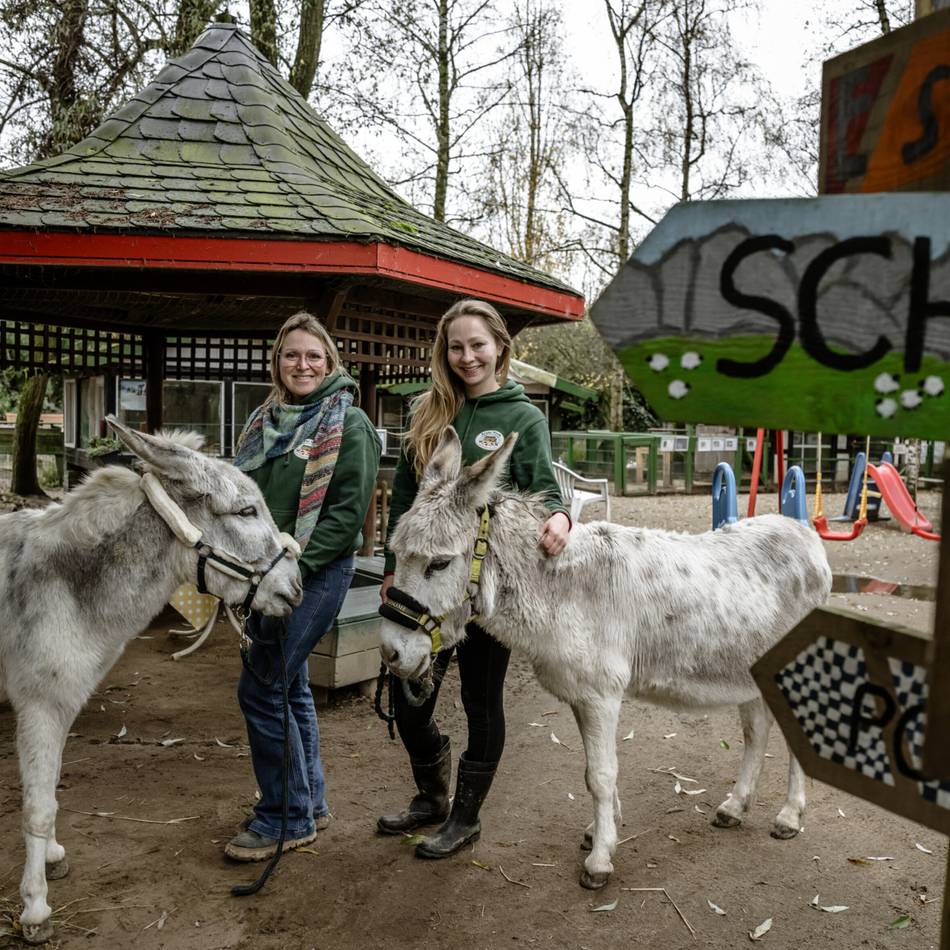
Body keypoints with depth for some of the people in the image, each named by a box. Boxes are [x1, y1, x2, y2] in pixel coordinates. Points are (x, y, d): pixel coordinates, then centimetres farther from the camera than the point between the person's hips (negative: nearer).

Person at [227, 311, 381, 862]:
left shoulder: (349, 424, -8)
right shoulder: (267, 419, 13)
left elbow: (349, 509, -15)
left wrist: (296, 563, -20)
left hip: (317, 573, -8)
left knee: (262, 688, -6)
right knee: (289, 685, 15)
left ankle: (287, 817, 11)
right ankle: (310, 803, 30)